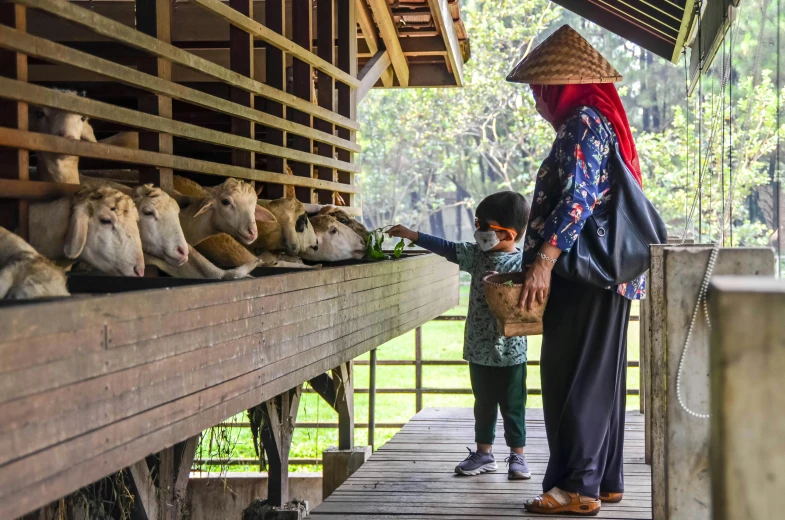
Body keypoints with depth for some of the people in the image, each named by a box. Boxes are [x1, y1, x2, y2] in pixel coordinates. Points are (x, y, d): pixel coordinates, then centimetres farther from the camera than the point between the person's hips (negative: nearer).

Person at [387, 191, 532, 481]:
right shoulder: (478, 255, 6)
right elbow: (447, 248, 11)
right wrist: (410, 235, 10)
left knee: (512, 407, 5)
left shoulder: (520, 264, -14)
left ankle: (517, 456, 16)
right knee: (483, 405, 16)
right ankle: (484, 453, 26)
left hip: (509, 351, -6)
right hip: (478, 348, 6)